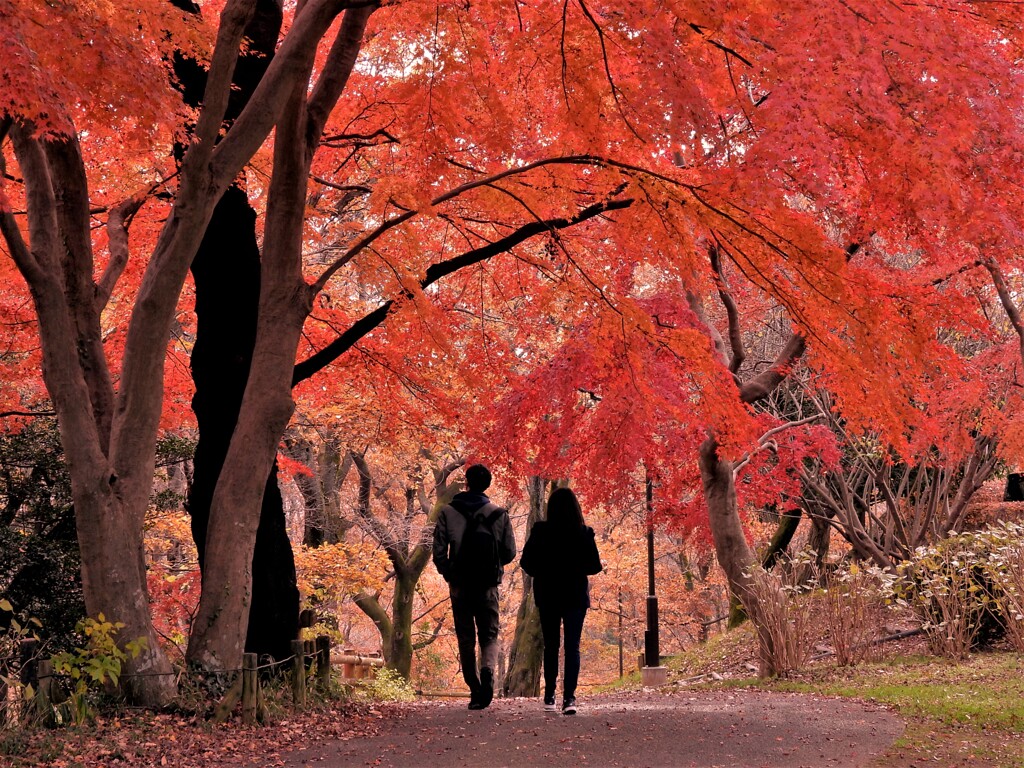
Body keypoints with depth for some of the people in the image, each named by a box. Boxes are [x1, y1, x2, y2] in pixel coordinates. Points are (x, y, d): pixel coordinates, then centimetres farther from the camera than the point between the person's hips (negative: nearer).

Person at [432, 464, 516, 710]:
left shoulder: (448, 513, -3)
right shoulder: (499, 514, -2)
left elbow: (439, 551, -6)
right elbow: (509, 552, -1)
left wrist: (448, 574, 10)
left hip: (459, 586, 0)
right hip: (488, 586, 0)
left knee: (465, 638, 9)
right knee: (489, 634, 10)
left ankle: (475, 691, 5)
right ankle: (488, 669, -19)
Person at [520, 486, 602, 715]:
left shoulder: (540, 532, -10)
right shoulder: (584, 534, -9)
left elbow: (526, 562, -7)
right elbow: (594, 566, -6)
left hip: (547, 596, 1)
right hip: (576, 596, -1)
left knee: (551, 646, 14)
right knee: (572, 646, 1)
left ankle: (550, 697, 17)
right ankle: (569, 697, -13)